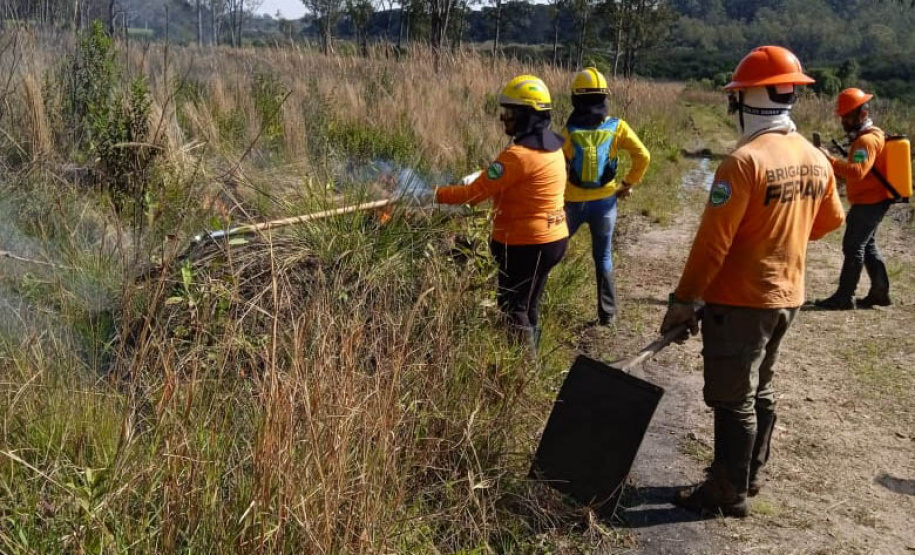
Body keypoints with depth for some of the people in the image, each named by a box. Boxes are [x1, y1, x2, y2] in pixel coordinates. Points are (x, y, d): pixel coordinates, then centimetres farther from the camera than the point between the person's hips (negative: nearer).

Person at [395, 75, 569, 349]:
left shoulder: (519, 155, -24)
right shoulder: (551, 145, 6)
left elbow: (476, 193, -21)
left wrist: (428, 195, -15)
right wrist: (478, 179, 11)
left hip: (525, 245, -9)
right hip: (552, 239, 10)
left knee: (513, 311, 3)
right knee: (529, 307, 21)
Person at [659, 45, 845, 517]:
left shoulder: (744, 161, -22)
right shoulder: (816, 160, 1)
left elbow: (712, 242, -22)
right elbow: (829, 221, 17)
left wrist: (684, 299, -14)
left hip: (740, 302, -8)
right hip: (787, 296, 8)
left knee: (732, 401, 4)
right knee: (759, 391, 21)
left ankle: (729, 495, 16)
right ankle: (749, 475, 35)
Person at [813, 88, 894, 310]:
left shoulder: (867, 140, -20)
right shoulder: (875, 134, 14)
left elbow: (858, 171, -34)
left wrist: (830, 160, -38)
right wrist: (837, 166, 5)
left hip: (868, 204, -10)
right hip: (874, 201, 10)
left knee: (853, 248, -6)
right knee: (867, 246, 18)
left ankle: (844, 297, -1)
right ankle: (880, 292, 24)